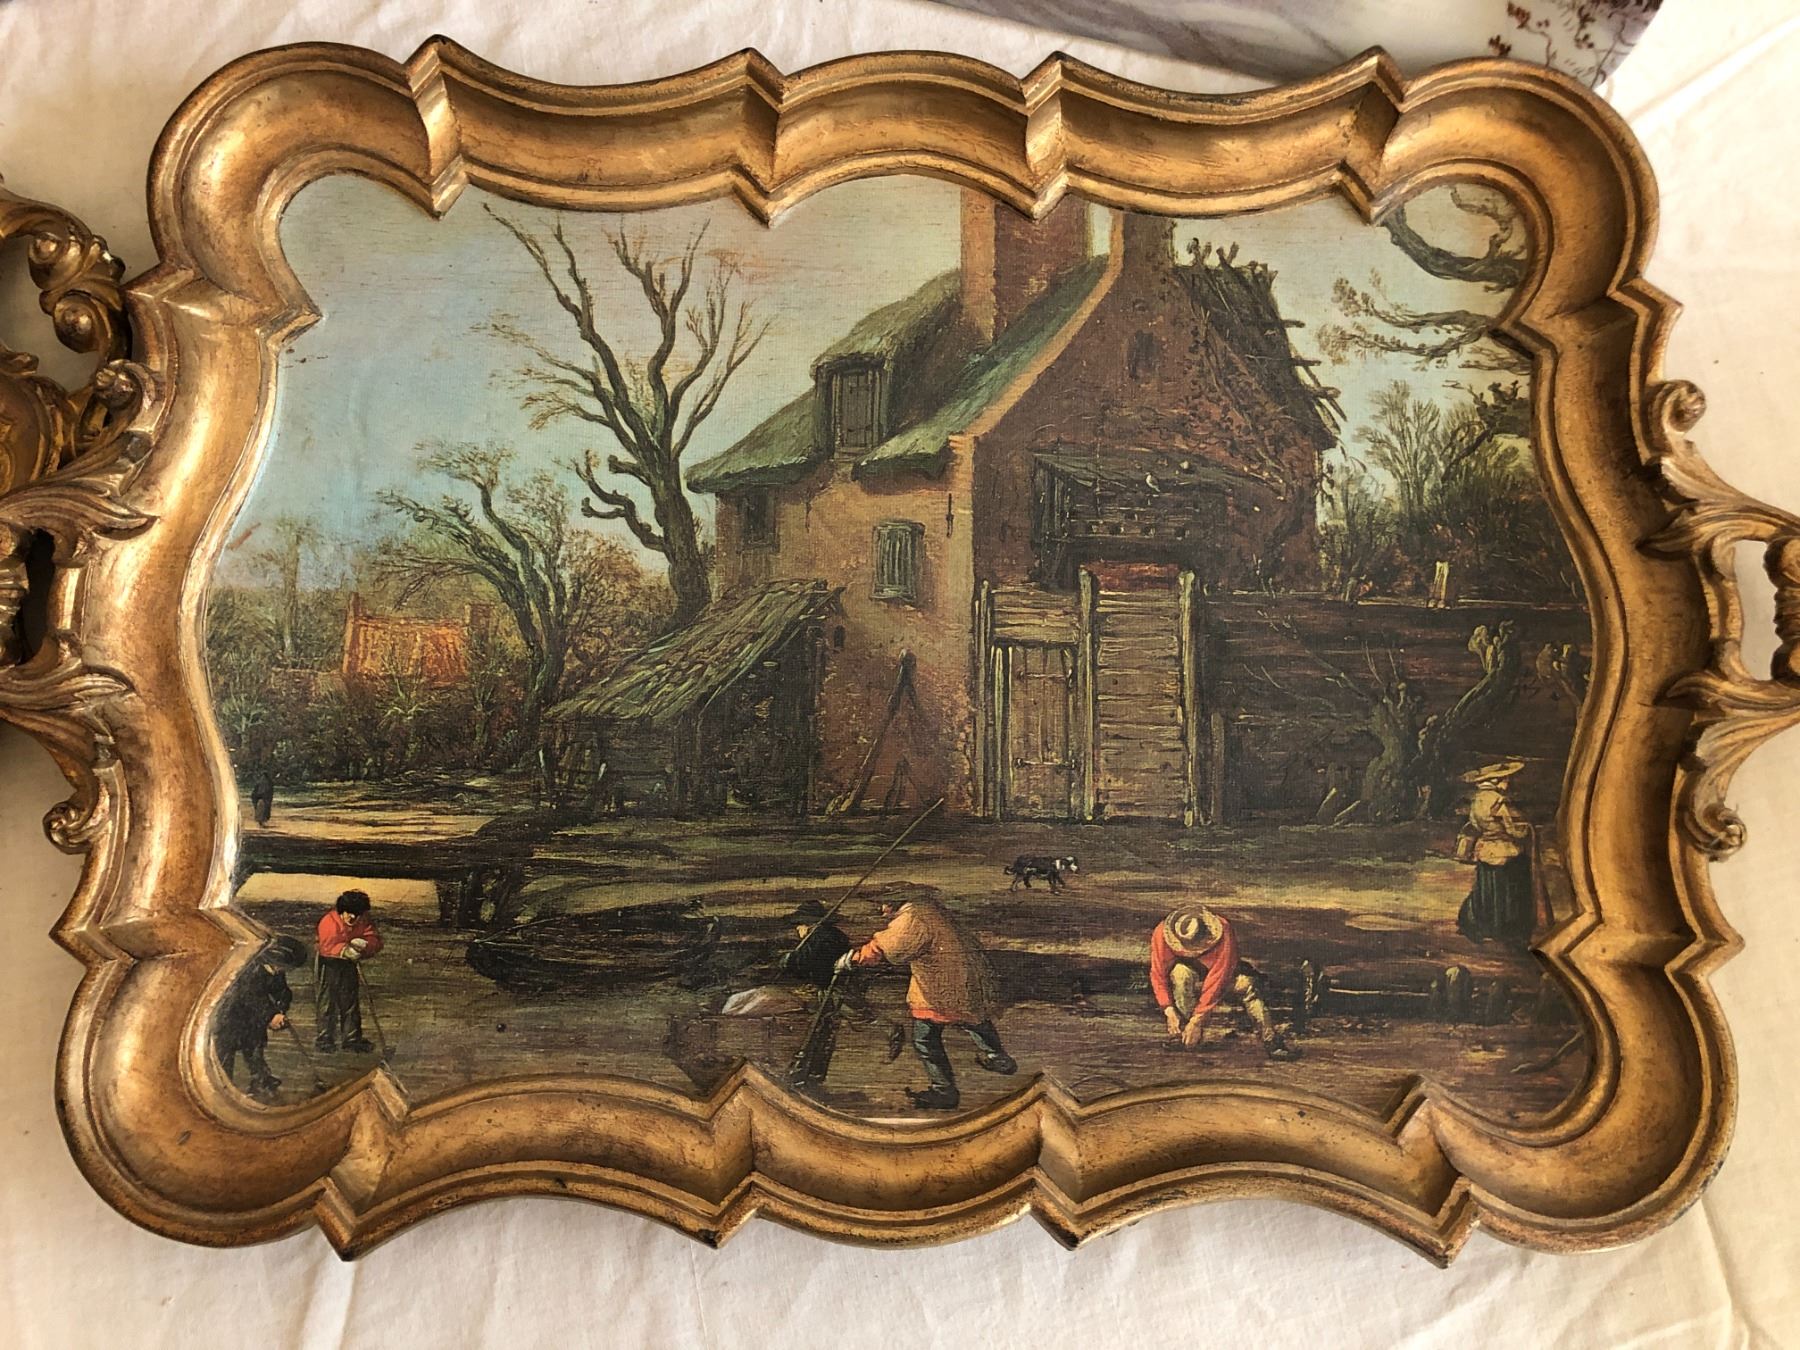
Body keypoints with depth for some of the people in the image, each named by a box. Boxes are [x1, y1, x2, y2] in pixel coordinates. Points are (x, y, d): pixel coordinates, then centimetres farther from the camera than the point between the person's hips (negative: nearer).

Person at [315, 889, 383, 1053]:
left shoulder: (364, 921, -10)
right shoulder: (329, 922, -24)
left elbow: (375, 940, -12)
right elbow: (327, 946, -28)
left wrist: (364, 944, -32)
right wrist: (344, 950, -41)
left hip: (350, 963, 5)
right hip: (330, 963, -5)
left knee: (351, 1002, 11)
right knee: (328, 1001, -1)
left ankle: (352, 1039, 20)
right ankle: (325, 1039, 13)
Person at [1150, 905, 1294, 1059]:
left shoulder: (1222, 933, -34)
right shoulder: (1162, 934, -29)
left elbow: (1216, 981, -33)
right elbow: (1158, 975, -21)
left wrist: (1197, 1020, -34)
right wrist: (1168, 1010, -31)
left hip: (1221, 973, 0)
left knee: (1247, 983, -30)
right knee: (1182, 973, -34)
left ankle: (1272, 1042, -23)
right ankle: (1183, 1030, -22)